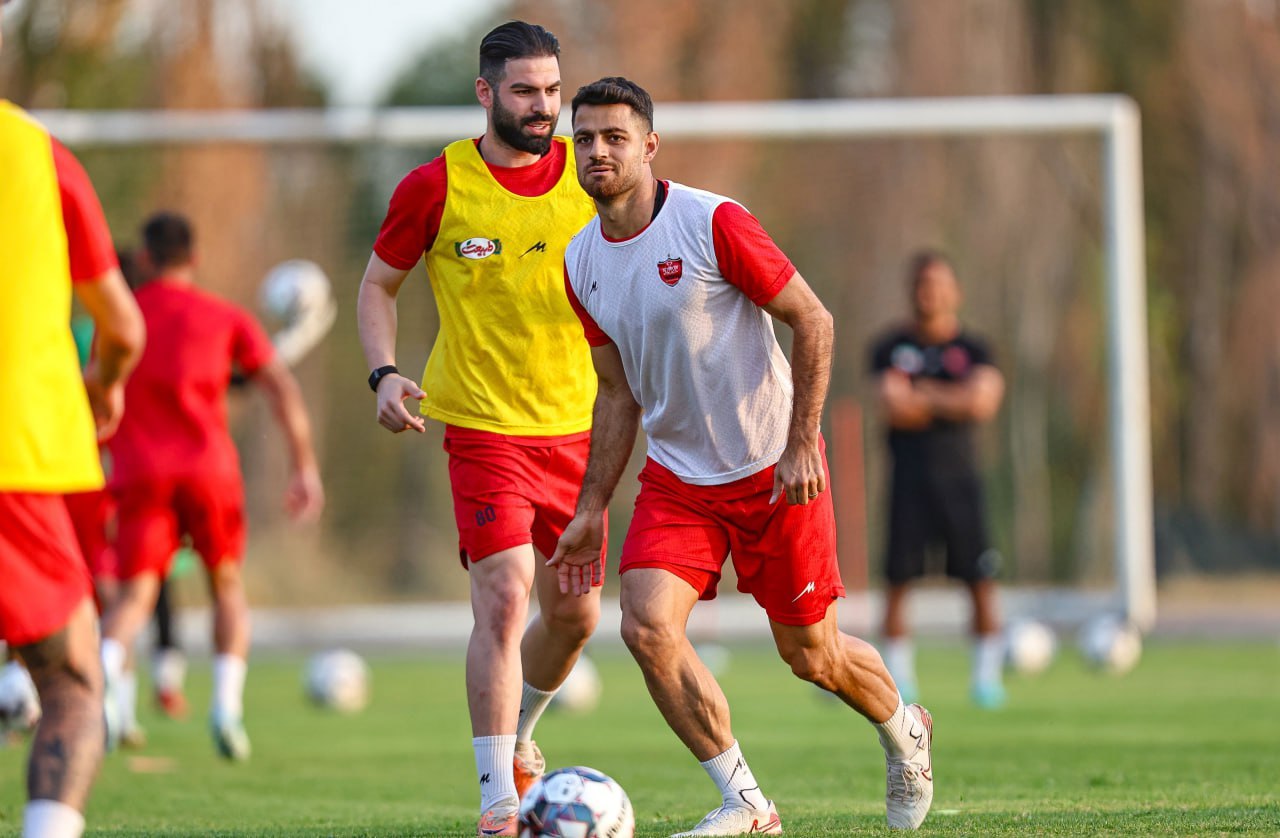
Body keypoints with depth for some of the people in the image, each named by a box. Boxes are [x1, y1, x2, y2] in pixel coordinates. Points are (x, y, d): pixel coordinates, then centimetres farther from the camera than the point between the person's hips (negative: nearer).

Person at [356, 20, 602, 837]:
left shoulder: (589, 175, 1)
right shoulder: (437, 187, -6)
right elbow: (379, 284, 6)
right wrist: (385, 373, -9)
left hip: (574, 425, 4)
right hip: (484, 425, -4)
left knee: (574, 614, 11)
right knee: (504, 598, -17)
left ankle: (515, 739, 40)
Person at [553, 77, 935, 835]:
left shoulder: (713, 225, -16)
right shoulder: (582, 264, 2)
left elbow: (813, 320, -12)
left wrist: (801, 446, -17)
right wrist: (591, 509, 9)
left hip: (775, 471, -5)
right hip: (677, 479, 5)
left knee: (811, 654, 5)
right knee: (648, 627, -17)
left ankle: (904, 732, 39)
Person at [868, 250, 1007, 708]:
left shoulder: (973, 349, 6)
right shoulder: (892, 347, 4)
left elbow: (984, 400, -11)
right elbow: (893, 407, -10)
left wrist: (926, 396, -8)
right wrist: (954, 403, -6)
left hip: (958, 474, 1)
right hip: (909, 476, 0)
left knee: (980, 577, -4)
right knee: (899, 579, -2)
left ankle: (986, 674, 5)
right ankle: (898, 677, 6)